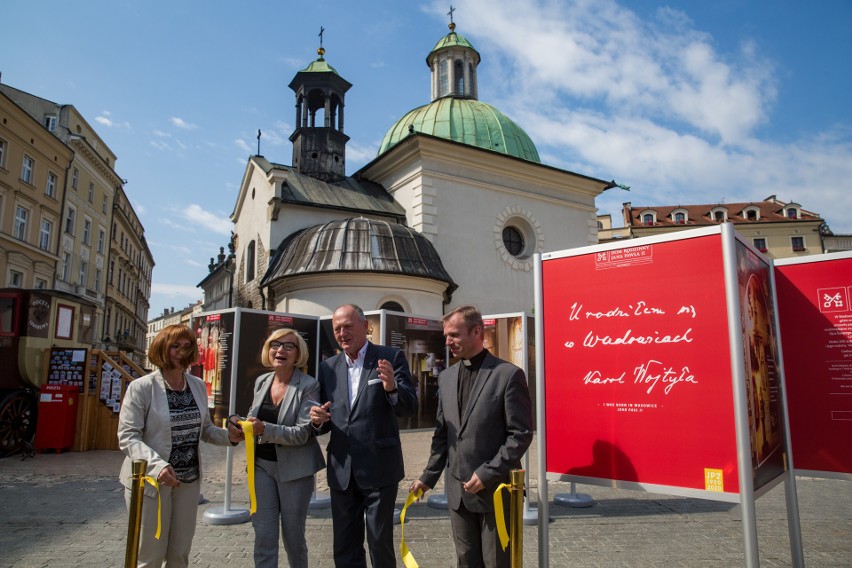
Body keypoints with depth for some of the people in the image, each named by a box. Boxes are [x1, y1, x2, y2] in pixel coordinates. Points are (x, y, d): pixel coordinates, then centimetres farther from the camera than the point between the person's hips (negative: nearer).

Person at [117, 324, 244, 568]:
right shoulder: (141, 387, -12)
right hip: (149, 480, -5)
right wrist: (156, 465, -31)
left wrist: (228, 435, -7)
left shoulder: (198, 386, 5)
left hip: (189, 480, 5)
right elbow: (127, 437, -16)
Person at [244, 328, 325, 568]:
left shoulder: (309, 385, -13)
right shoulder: (261, 381, 4)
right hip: (262, 465, 4)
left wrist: (265, 429, -29)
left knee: (293, 535, 11)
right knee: (263, 536, 6)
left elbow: (302, 433, -19)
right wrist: (248, 426, -3)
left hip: (294, 468, -4)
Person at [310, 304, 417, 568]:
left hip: (379, 468, -4)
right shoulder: (328, 367, 7)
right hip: (342, 470, 4)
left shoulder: (391, 357, -5)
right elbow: (326, 419, 12)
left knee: (380, 543, 8)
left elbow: (409, 407, -11)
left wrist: (392, 388, -31)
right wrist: (319, 420, -10)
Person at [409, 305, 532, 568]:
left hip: (495, 490, -5)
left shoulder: (509, 374, -10)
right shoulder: (446, 377, 8)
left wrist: (488, 473, -16)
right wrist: (429, 477, 10)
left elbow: (521, 434, -12)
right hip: (457, 490, 5)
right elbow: (442, 433, 13)